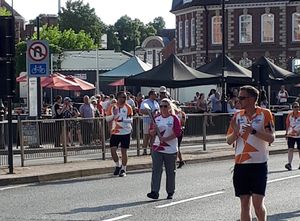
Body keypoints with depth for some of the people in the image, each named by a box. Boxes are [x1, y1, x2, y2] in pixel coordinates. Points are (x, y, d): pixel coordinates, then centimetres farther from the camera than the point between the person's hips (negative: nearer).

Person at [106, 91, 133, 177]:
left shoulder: (128, 107, -3)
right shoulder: (112, 107, 4)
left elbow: (130, 120, -11)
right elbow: (107, 119, 5)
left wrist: (123, 119, -31)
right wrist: (113, 115, -14)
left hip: (125, 132, -2)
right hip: (115, 132, 2)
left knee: (124, 151, 1)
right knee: (113, 150, -2)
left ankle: (123, 169, 12)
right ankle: (118, 165, 21)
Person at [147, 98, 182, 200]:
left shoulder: (174, 119, -4)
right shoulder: (156, 118, 10)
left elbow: (177, 133, -13)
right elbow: (152, 133, 14)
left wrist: (165, 139, -21)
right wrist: (154, 130, -9)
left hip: (170, 149, -3)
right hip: (157, 148, 3)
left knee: (170, 171, 7)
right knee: (156, 170, -7)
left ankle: (170, 192, 19)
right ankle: (154, 192, -11)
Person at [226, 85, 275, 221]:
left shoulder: (265, 114, -3)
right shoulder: (237, 116, 9)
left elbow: (271, 138, -10)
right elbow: (229, 141, 9)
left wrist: (253, 131, -23)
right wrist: (235, 132, -11)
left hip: (259, 164, -4)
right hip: (241, 164, 4)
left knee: (257, 203, -7)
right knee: (244, 203, 5)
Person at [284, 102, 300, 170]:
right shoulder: (290, 115, 3)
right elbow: (287, 124, 12)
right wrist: (286, 133, 11)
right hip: (290, 135, 1)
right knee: (290, 149, -10)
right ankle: (289, 164, -17)